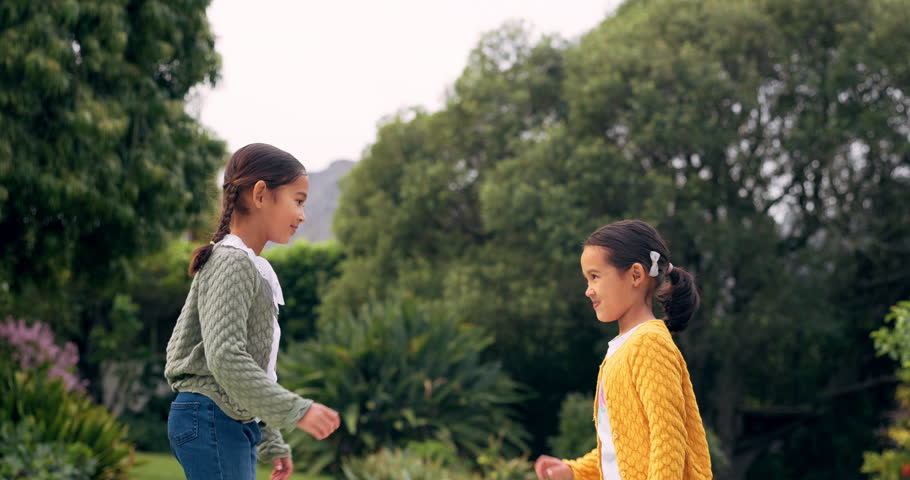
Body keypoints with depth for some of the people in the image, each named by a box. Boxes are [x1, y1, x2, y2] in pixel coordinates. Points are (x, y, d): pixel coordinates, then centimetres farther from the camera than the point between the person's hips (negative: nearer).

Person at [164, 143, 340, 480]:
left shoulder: (255, 269, 18)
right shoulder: (232, 262, -12)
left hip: (238, 425, 10)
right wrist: (296, 410, -22)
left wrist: (271, 444, 22)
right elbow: (225, 358, -22)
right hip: (211, 422, -10)